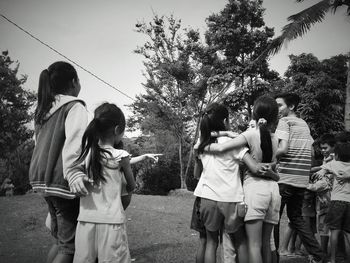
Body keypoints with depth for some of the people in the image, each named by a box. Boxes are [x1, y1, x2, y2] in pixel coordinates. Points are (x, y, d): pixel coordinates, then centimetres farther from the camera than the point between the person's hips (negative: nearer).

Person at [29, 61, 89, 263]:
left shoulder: (44, 110, 16)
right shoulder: (75, 107, -8)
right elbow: (73, 142, -24)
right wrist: (74, 173, -37)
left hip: (44, 179, 9)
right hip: (63, 180, -9)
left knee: (61, 240, 20)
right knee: (71, 245, -1)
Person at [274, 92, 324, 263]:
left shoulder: (284, 121, -5)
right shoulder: (304, 124, 17)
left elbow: (283, 148, -18)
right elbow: (311, 153, 18)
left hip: (285, 177, -7)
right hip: (302, 179, 7)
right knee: (296, 217, 18)